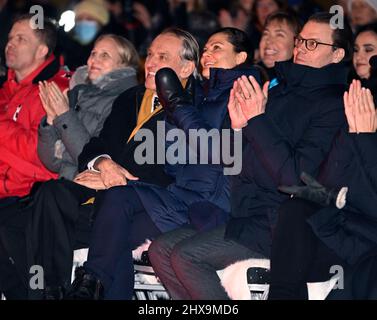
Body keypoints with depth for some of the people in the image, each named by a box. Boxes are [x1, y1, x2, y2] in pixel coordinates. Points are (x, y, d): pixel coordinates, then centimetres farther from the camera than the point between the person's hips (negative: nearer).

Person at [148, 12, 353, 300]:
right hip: (245, 216, 9)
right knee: (161, 249, -4)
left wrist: (258, 121, -17)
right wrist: (238, 126, -1)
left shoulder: (332, 106, -10)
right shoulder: (280, 92, 16)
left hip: (276, 228, -9)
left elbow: (296, 178, -19)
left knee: (186, 255, -21)